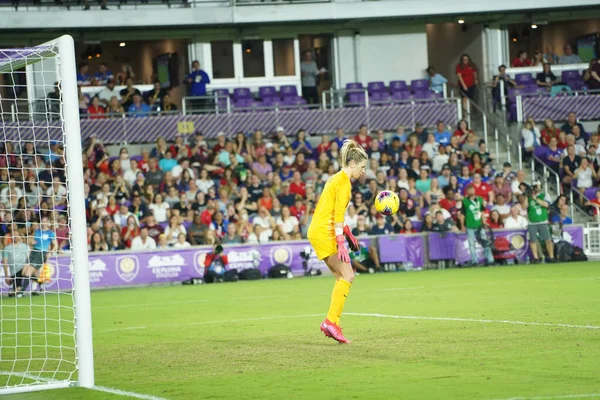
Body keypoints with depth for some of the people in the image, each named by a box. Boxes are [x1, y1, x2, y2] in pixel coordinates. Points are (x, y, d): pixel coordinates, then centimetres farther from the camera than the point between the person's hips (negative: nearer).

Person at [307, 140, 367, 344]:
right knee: (348, 276, -11)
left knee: (342, 277, 9)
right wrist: (341, 244, -23)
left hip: (318, 230, 10)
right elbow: (338, 214, -20)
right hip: (325, 233, -10)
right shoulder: (344, 182, -13)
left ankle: (331, 323, 4)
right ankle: (332, 321, -15)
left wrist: (347, 233, 28)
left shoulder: (337, 178, 17)